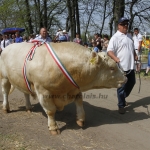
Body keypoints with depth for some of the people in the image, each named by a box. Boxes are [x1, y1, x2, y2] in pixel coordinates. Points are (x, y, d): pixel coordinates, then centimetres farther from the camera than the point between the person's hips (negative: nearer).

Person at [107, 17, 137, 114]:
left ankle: (123, 98, 39)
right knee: (122, 86, 0)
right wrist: (116, 58, -35)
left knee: (131, 83, 19)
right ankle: (121, 105, 14)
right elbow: (109, 51, -21)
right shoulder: (115, 37, -10)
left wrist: (135, 56, 13)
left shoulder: (128, 37, 15)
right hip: (121, 67, -8)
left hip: (130, 66, 8)